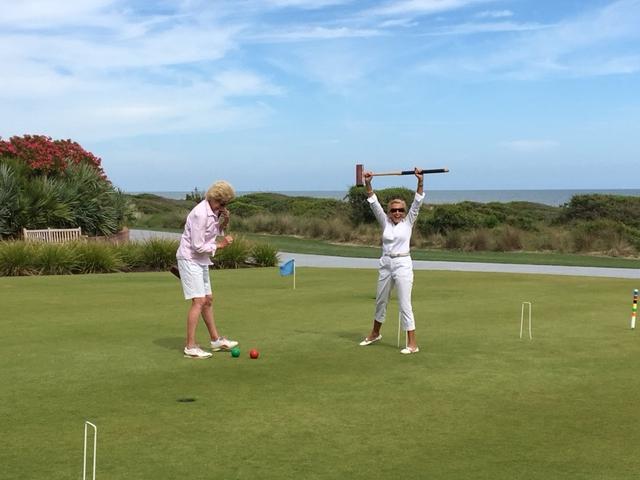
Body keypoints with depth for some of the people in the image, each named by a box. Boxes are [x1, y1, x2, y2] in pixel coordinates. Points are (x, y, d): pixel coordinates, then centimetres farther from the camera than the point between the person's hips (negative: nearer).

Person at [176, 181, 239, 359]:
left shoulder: (214, 211, 4)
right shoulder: (200, 214, -23)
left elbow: (216, 233, 12)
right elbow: (198, 246, -23)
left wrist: (224, 222, -6)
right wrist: (219, 245, -12)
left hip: (201, 260, 9)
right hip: (189, 259, -9)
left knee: (208, 300, 15)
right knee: (198, 301, -14)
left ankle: (216, 340, 26)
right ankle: (190, 347, -11)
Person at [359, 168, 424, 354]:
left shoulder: (408, 222, 0)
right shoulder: (385, 222, 6)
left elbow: (417, 203, -11)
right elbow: (374, 204, -2)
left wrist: (420, 182, -24)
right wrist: (368, 184, -14)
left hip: (403, 265, -4)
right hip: (385, 264, 4)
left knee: (405, 305, -8)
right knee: (381, 301, 19)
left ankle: (412, 343, -6)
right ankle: (375, 333, 39)